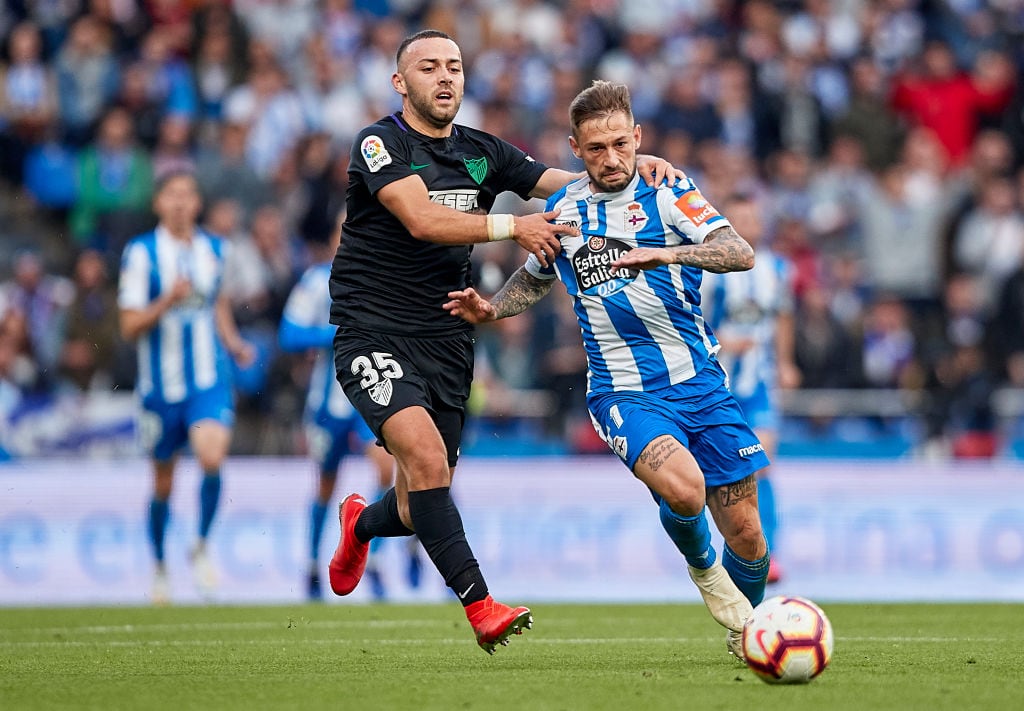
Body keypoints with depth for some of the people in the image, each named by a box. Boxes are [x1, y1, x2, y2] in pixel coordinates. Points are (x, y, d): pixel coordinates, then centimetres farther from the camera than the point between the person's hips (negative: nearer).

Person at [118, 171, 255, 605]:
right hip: (161, 383, -2)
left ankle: (202, 548, 1)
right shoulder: (141, 253, -7)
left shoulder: (214, 249, 6)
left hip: (210, 379, 2)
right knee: (163, 482, 9)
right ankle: (160, 566, 31)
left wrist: (233, 343, 7)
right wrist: (168, 300, -24)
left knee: (212, 458, -21)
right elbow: (130, 327, -9)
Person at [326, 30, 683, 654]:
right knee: (426, 455, -29)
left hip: (446, 341, 6)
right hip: (374, 337, -6)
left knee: (418, 513, 9)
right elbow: (422, 220, -22)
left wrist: (636, 169, -9)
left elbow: (568, 184, 9)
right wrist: (513, 226, -30)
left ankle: (362, 524, 46)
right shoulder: (380, 145, -8)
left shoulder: (482, 153, 10)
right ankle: (480, 605, -26)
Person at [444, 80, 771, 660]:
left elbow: (740, 253, -17)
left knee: (745, 534, 0)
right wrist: (491, 308, 10)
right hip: (623, 391, 0)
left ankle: (746, 626, 32)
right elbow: (536, 278, 29)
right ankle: (702, 567, 3)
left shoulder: (665, 194, -2)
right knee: (682, 489, -30)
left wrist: (665, 253, -32)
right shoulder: (564, 210, 7)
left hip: (699, 380, 0)